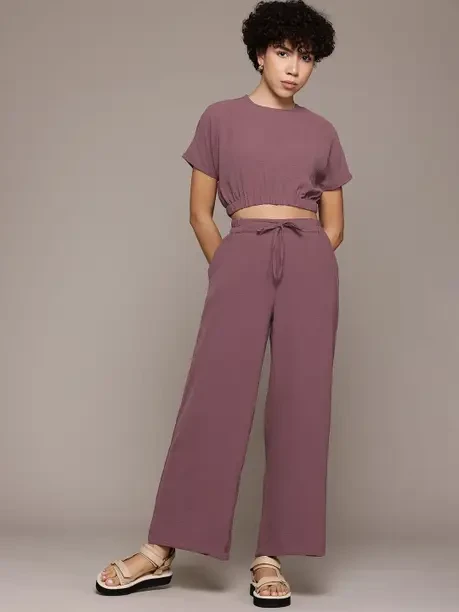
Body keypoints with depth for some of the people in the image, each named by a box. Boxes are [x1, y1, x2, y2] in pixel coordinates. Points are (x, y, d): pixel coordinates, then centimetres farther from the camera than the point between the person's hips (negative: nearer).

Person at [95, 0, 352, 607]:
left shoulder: (322, 133, 15)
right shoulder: (220, 119, 11)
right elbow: (201, 212, 10)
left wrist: (302, 268, 7)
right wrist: (226, 269, 4)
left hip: (310, 262, 2)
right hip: (241, 256, -2)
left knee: (299, 403, -5)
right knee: (215, 396, -10)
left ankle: (270, 557, -1)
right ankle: (161, 551, -5)